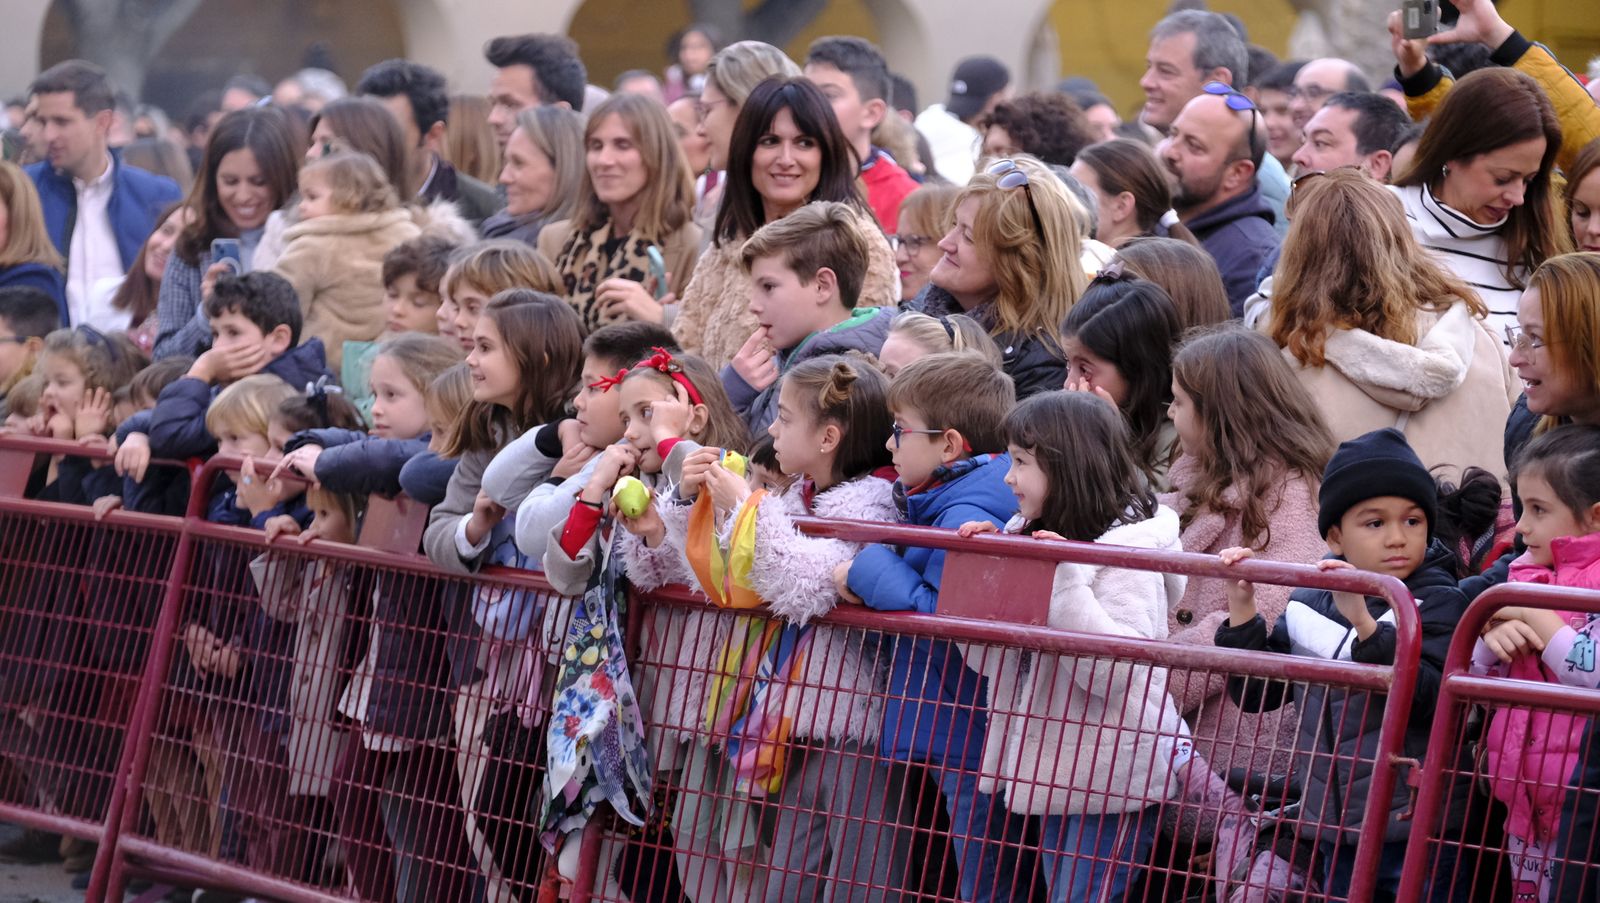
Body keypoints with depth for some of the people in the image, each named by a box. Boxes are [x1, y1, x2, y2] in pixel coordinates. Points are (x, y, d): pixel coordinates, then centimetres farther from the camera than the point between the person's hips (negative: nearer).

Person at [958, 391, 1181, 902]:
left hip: (1110, 780, -9)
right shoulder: (1025, 540, 9)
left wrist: (1065, 580, -29)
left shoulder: (1128, 551, -15)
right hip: (1052, 770, 9)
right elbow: (990, 662, 10)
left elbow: (1118, 673, -26)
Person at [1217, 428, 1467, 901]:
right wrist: (1241, 611, -6)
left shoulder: (1437, 603, -9)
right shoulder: (1309, 605, 5)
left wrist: (1364, 624, -33)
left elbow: (1430, 700, -23)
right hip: (1336, 831, 5)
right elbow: (1256, 694, 7)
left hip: (1415, 835, -5)